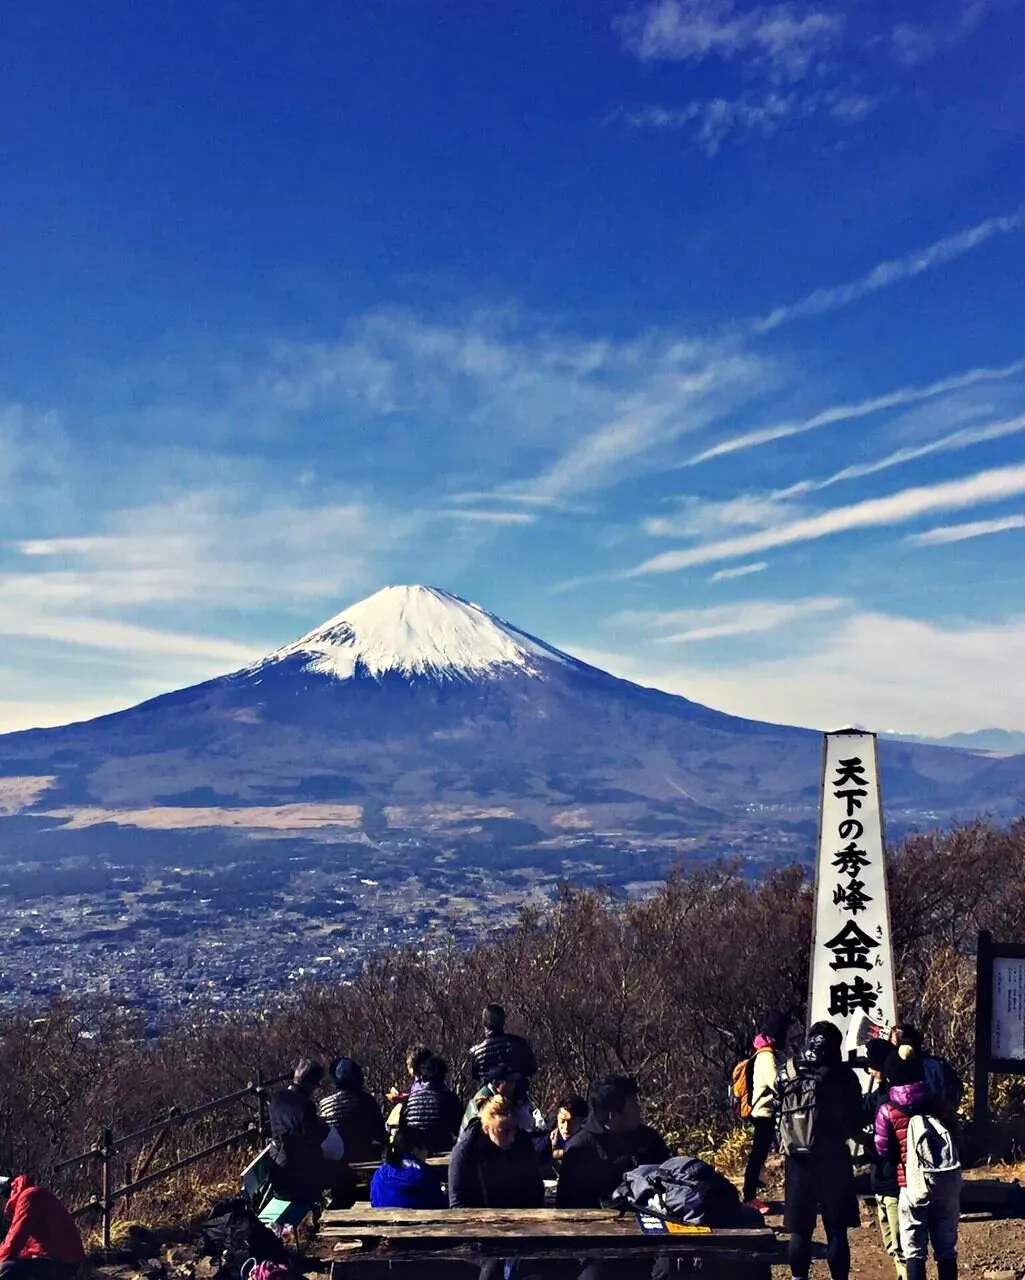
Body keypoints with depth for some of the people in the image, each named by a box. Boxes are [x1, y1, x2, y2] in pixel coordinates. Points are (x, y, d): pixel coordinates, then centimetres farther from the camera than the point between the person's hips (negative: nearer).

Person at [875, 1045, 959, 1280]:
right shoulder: (936, 1102, 2)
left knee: (914, 1251, 6)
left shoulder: (887, 1111, -7)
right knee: (946, 1248, 14)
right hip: (946, 1182, 3)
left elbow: (884, 1150, 0)